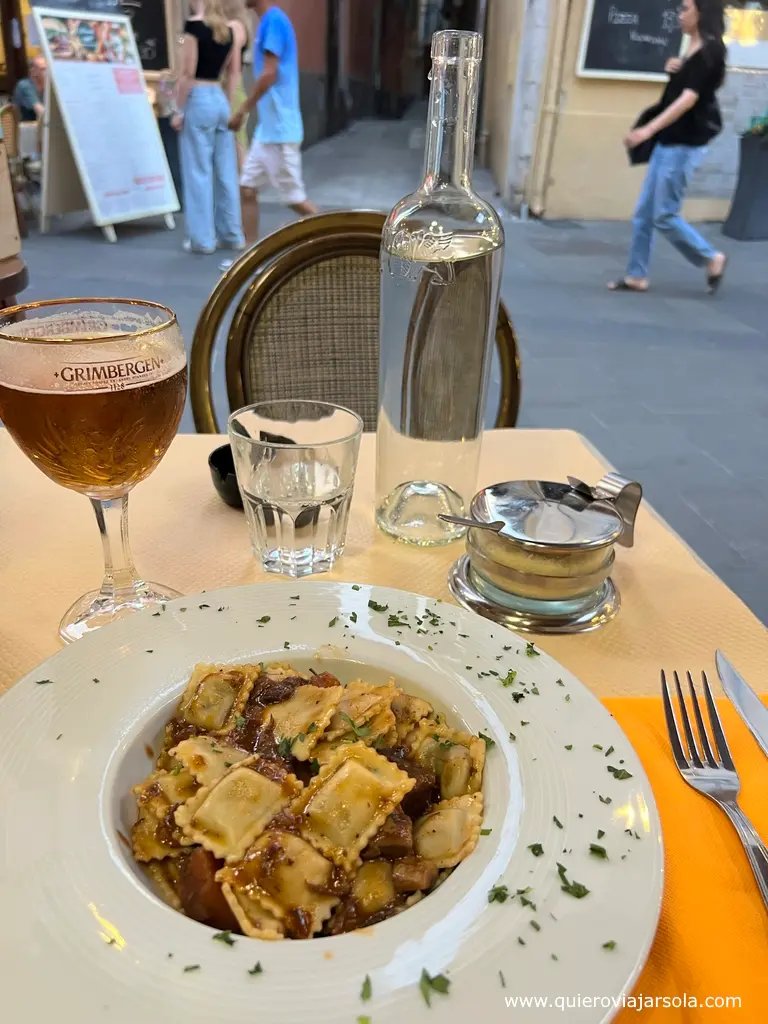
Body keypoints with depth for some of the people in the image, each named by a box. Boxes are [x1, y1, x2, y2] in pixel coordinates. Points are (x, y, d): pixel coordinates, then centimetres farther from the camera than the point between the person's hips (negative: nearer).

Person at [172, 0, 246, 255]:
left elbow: (188, 74, -12)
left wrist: (179, 110, -6)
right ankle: (232, 235, 14)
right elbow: (233, 72, 12)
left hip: (199, 100, -6)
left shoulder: (195, 25, -10)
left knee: (198, 172, -1)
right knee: (225, 171, 9)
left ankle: (202, 239, 2)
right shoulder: (230, 28, 9)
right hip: (221, 100, 6)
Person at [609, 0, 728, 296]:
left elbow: (690, 98, -23)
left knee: (664, 216, -7)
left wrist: (648, 129, -31)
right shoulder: (695, 49, 15)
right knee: (643, 213, 6)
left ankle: (712, 259, 9)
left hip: (684, 146, -10)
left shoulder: (710, 50, -13)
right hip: (668, 143, 10)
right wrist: (672, 71, 6)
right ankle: (636, 276, 13)